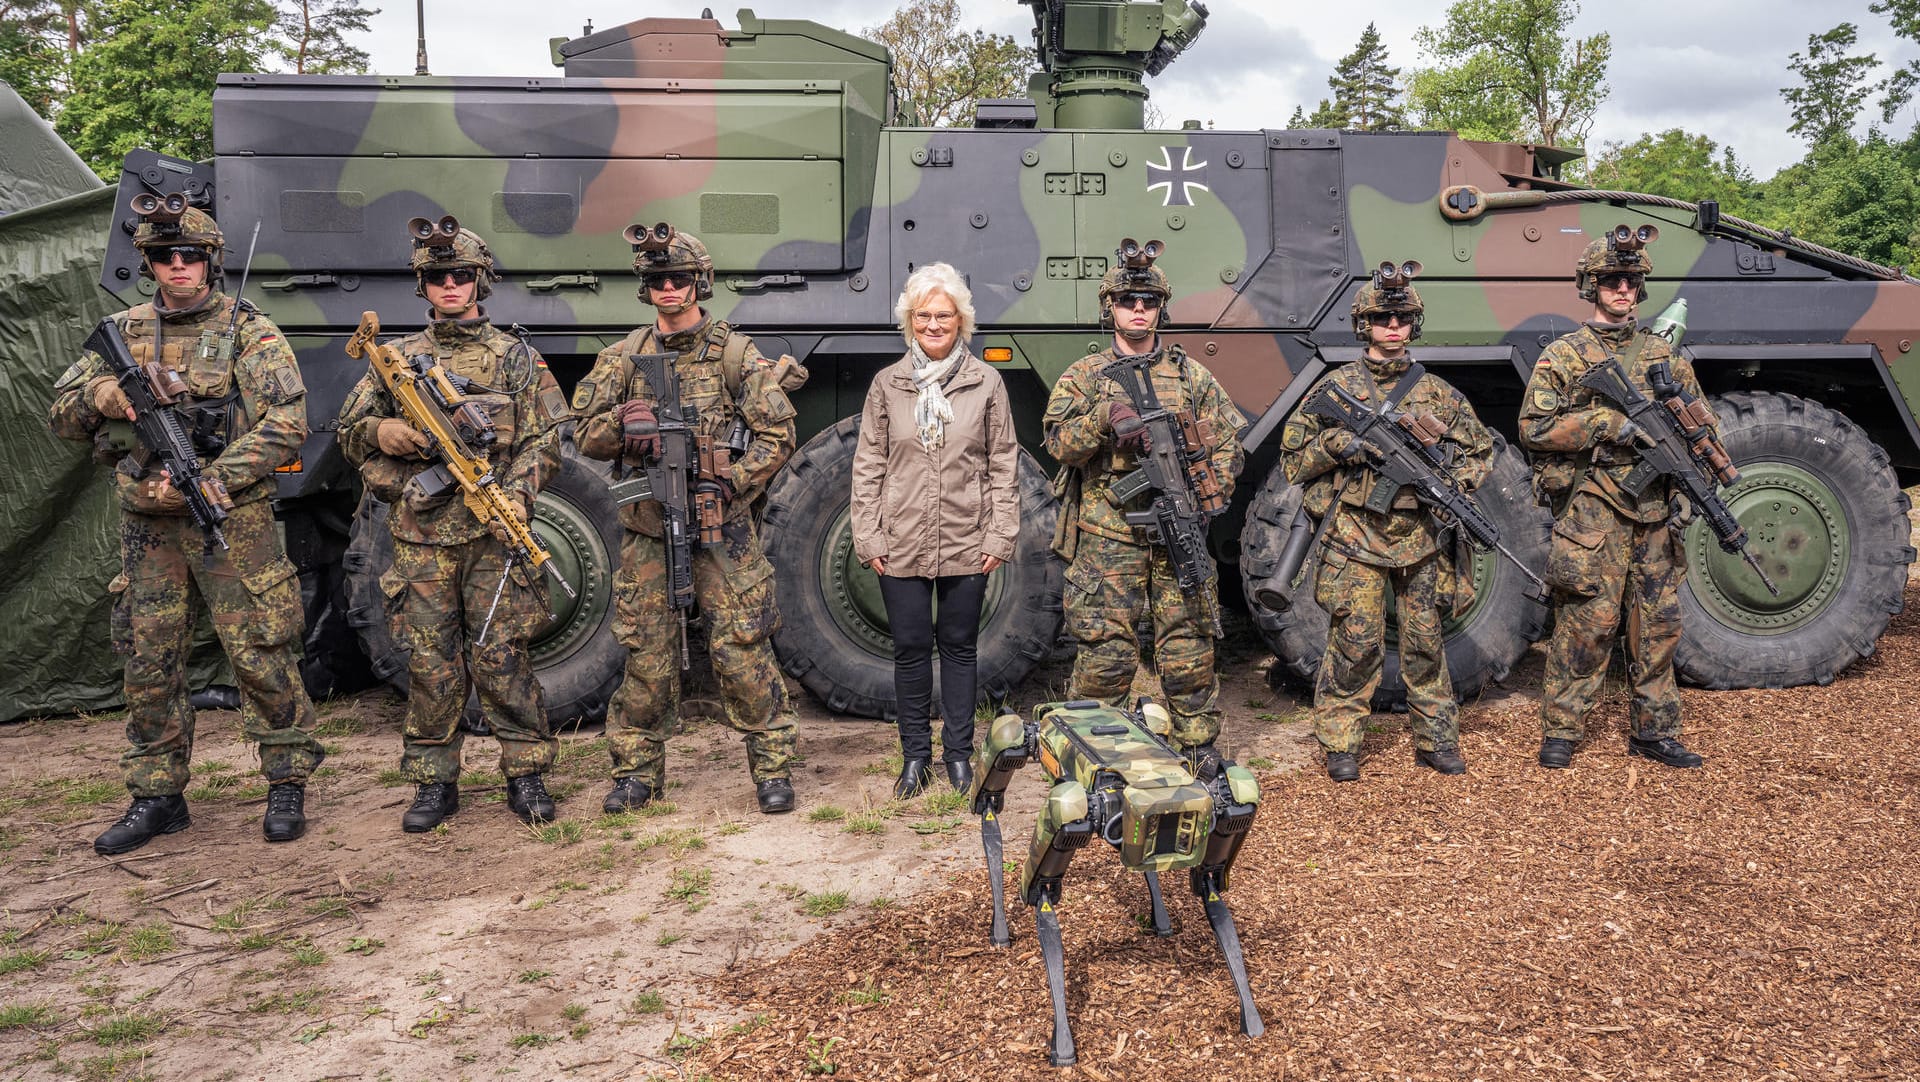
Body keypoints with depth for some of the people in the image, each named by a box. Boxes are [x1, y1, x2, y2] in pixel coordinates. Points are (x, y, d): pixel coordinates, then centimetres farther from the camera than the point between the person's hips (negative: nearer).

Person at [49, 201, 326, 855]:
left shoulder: (248, 332, -2)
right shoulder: (123, 333, 12)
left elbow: (287, 422, -12)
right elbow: (62, 419, 15)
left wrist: (211, 481, -19)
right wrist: (98, 395, -9)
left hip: (232, 520, -5)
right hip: (147, 527, 5)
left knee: (259, 656, -3)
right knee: (149, 665, 9)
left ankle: (287, 786, 10)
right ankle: (157, 796, 21)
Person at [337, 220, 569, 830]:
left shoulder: (514, 357, 7)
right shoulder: (397, 357, 14)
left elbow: (544, 438, 1)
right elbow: (348, 432, 18)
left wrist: (517, 494, -15)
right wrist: (379, 431, -5)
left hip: (492, 530, -2)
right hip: (420, 535, 2)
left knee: (501, 656, -1)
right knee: (430, 664, 5)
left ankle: (526, 775, 10)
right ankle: (434, 782, 16)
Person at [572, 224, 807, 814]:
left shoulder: (736, 354, 0)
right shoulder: (623, 357, 9)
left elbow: (778, 434, -3)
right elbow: (586, 435, 7)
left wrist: (732, 482, -15)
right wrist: (624, 421, -14)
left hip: (722, 528, -2)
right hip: (648, 529, 3)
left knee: (743, 653, -3)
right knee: (646, 658, 7)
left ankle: (772, 768, 9)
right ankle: (637, 771, 20)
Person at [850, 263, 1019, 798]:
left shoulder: (986, 383, 2)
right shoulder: (887, 384, 4)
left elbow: (1003, 465, 3)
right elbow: (868, 466, 5)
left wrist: (1000, 536, -3)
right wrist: (868, 537, -1)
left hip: (967, 544, 0)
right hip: (902, 544, 1)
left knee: (959, 646, 10)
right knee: (910, 648, 7)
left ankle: (958, 752, 22)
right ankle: (915, 754, 21)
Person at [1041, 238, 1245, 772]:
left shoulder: (1192, 375, 11)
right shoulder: (1083, 376, 6)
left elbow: (1229, 443, 9)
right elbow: (1059, 442, -7)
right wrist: (1106, 415, -24)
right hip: (1106, 539, -2)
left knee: (1190, 648, 5)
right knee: (1106, 653, -1)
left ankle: (1200, 748, 19)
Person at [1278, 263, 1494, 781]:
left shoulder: (1436, 391, 10)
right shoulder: (1337, 387, 3)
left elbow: (1481, 449, 17)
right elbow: (1293, 456, 4)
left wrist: (1455, 485, -1)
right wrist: (1336, 445, -14)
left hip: (1422, 537, 2)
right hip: (1355, 538, -2)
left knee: (1425, 643, 9)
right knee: (1355, 643, -2)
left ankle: (1436, 739, 21)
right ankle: (1340, 743, 10)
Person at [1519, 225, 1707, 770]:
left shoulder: (1664, 356, 14)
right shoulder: (1564, 355, 0)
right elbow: (1534, 428, -8)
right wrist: (1609, 425, -16)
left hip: (1655, 513, 5)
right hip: (1591, 512, -4)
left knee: (1658, 624, 9)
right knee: (1587, 622, -4)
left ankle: (1655, 731, 20)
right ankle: (1560, 731, 7)